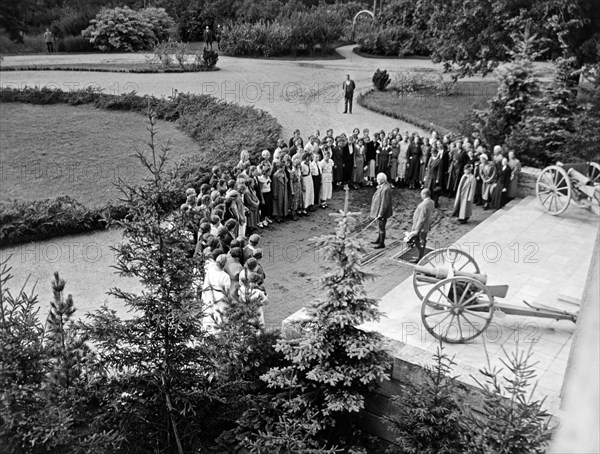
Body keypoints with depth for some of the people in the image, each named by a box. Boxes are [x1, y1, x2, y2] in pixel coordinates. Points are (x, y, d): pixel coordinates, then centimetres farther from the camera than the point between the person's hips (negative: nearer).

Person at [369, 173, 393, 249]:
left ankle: (382, 243, 15)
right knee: (379, 225, 23)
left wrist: (380, 214, -23)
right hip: (379, 210, 10)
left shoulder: (385, 189, -28)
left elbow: (385, 203, -27)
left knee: (381, 227, 2)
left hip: (382, 211, -10)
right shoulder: (382, 186, 3)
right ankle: (379, 239, 39)